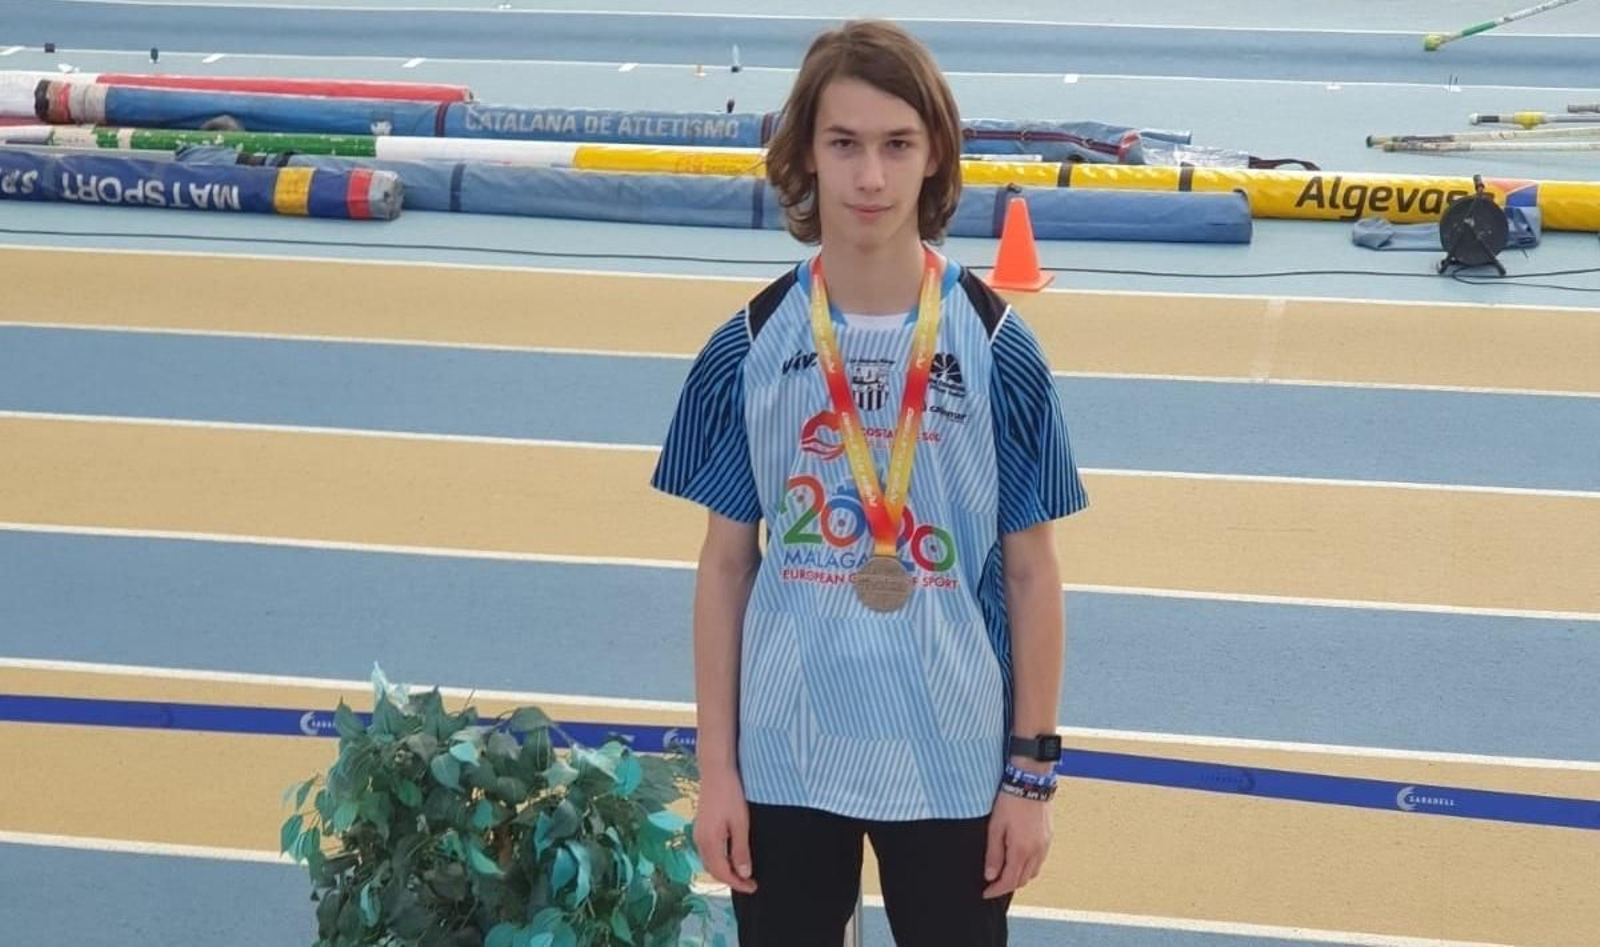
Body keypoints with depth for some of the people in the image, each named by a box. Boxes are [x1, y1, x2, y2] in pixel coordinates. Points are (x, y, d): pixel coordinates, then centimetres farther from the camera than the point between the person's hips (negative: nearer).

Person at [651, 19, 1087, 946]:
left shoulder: (996, 349, -7)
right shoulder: (749, 349, -4)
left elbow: (1030, 571, -2)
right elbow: (727, 563, 2)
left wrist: (1032, 771, -2)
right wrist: (715, 766, 1)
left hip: (954, 761, -1)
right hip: (785, 759, 1)